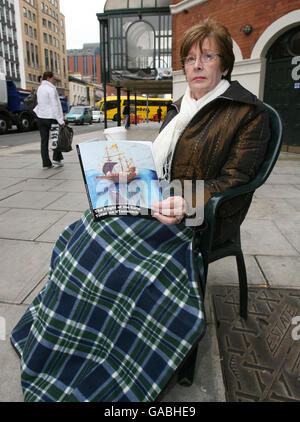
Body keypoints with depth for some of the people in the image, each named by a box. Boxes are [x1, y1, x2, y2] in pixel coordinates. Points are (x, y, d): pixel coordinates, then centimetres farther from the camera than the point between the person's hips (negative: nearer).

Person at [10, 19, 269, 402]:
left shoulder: (247, 111, -4)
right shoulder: (181, 108, 17)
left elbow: (233, 180, -11)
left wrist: (187, 204, -27)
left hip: (204, 216, -7)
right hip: (162, 202, 8)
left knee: (103, 250, -23)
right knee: (82, 237, -9)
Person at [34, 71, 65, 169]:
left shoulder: (40, 88, 13)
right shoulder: (51, 89, -11)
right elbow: (55, 105, -16)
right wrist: (61, 120, -16)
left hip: (41, 117, 7)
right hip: (51, 117, -6)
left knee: (44, 141, 5)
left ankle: (46, 163, 6)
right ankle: (56, 159, 4)